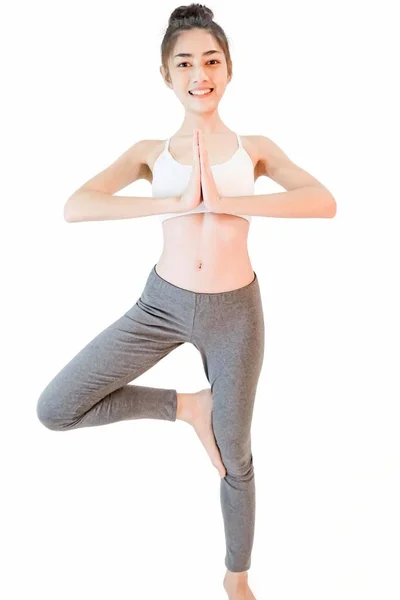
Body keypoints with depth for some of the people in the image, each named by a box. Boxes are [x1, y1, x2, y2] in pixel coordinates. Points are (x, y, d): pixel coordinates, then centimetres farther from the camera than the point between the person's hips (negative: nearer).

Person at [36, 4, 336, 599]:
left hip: (234, 312, -1)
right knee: (55, 410, -5)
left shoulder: (255, 147, -1)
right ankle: (187, 405, 13)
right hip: (162, 303, 1)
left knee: (235, 458, 13)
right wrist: (176, 202, -23)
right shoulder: (151, 152, 0)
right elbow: (74, 207, -15)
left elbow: (325, 202, -18)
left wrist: (225, 201, -25)